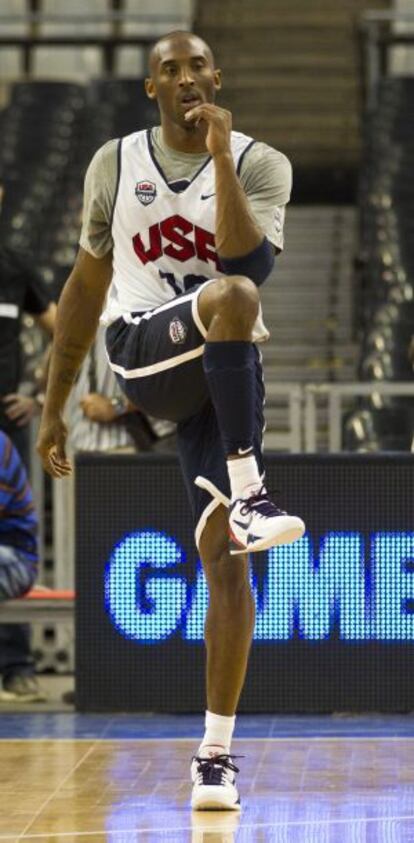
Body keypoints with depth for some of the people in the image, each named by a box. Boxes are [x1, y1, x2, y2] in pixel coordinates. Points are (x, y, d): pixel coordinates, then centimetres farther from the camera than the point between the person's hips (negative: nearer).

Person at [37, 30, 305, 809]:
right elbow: (86, 286, 14)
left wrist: (221, 157, -23)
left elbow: (248, 258, -18)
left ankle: (217, 752, -4)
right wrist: (53, 407, 13)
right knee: (233, 296, -35)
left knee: (225, 559, -8)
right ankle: (247, 494, -34)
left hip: (224, 370, 1)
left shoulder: (260, 164, 1)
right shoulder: (115, 165, 7)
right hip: (143, 353, -1)